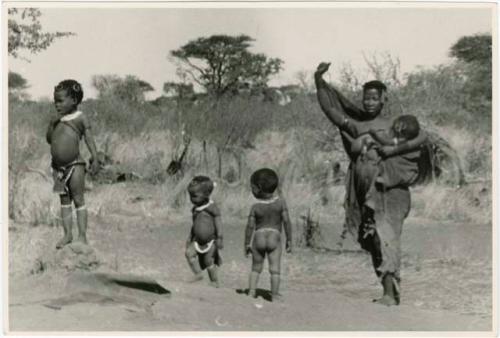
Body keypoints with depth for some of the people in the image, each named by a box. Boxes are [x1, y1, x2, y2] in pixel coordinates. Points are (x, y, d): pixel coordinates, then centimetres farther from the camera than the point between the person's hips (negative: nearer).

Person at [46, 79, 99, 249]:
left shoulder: (80, 118, -5)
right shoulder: (56, 119, 9)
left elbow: (89, 138, -7)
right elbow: (49, 139, 8)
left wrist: (94, 158, -17)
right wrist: (52, 124, -7)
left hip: (75, 165, -5)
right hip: (58, 166, 5)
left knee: (78, 200, -1)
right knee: (64, 200, 11)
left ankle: (82, 235, 2)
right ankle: (67, 233, 17)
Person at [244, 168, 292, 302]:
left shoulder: (255, 207, -7)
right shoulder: (281, 202, -7)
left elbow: (250, 226, -5)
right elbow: (286, 221, -8)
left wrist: (247, 244, 4)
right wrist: (289, 239, 0)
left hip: (258, 239, 1)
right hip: (274, 239, -1)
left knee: (256, 268, 14)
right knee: (275, 269, 3)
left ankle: (251, 292, 9)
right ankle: (275, 296, 2)